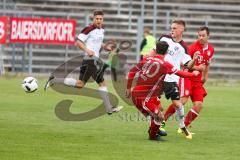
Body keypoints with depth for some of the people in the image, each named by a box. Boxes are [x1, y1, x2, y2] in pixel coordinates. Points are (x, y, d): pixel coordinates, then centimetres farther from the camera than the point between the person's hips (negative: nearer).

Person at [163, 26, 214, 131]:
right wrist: (196, 68, -22)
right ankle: (162, 121, -12)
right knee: (183, 100, -22)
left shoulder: (211, 49, 7)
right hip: (187, 77, -6)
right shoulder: (193, 47, -14)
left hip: (198, 80, 6)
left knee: (198, 105, -5)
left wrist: (205, 76, 19)